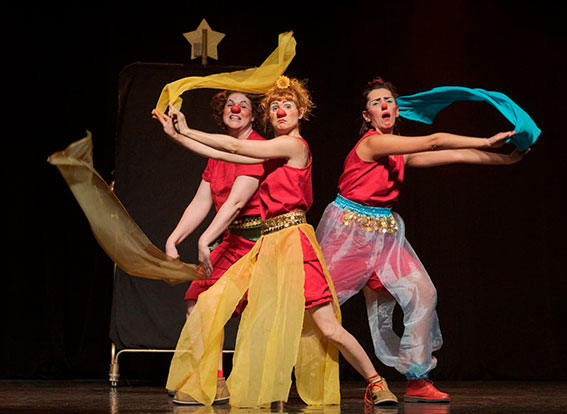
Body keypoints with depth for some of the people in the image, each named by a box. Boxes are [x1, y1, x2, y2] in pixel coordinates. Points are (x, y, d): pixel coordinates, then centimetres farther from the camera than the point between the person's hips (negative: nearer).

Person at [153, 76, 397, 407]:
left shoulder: (294, 145, -7)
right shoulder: (277, 150, 17)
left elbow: (235, 147, -7)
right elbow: (231, 154, 18)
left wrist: (187, 131, 1)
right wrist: (178, 135, 16)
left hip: (293, 240, -8)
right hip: (269, 243, 8)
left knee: (328, 329, -10)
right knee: (211, 303, 0)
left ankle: (376, 385, 5)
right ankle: (200, 386, 9)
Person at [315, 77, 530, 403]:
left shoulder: (402, 152, 8)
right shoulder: (372, 143, -16)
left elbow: (455, 156, 7)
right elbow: (434, 142, -20)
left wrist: (507, 159, 3)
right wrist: (487, 142, -16)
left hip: (385, 230, 8)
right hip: (350, 228, -8)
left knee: (423, 293, -4)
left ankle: (417, 380, 1)